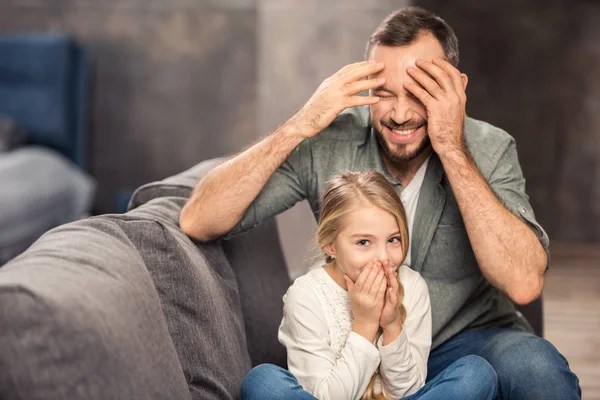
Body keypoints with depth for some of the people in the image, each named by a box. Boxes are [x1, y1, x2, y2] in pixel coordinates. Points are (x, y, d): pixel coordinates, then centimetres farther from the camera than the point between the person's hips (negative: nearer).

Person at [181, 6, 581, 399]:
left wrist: (452, 149, -28)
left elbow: (524, 284, -27)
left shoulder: (489, 151, -12)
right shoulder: (328, 143, -12)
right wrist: (301, 125, -26)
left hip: (465, 337, -1)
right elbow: (197, 222, -18)